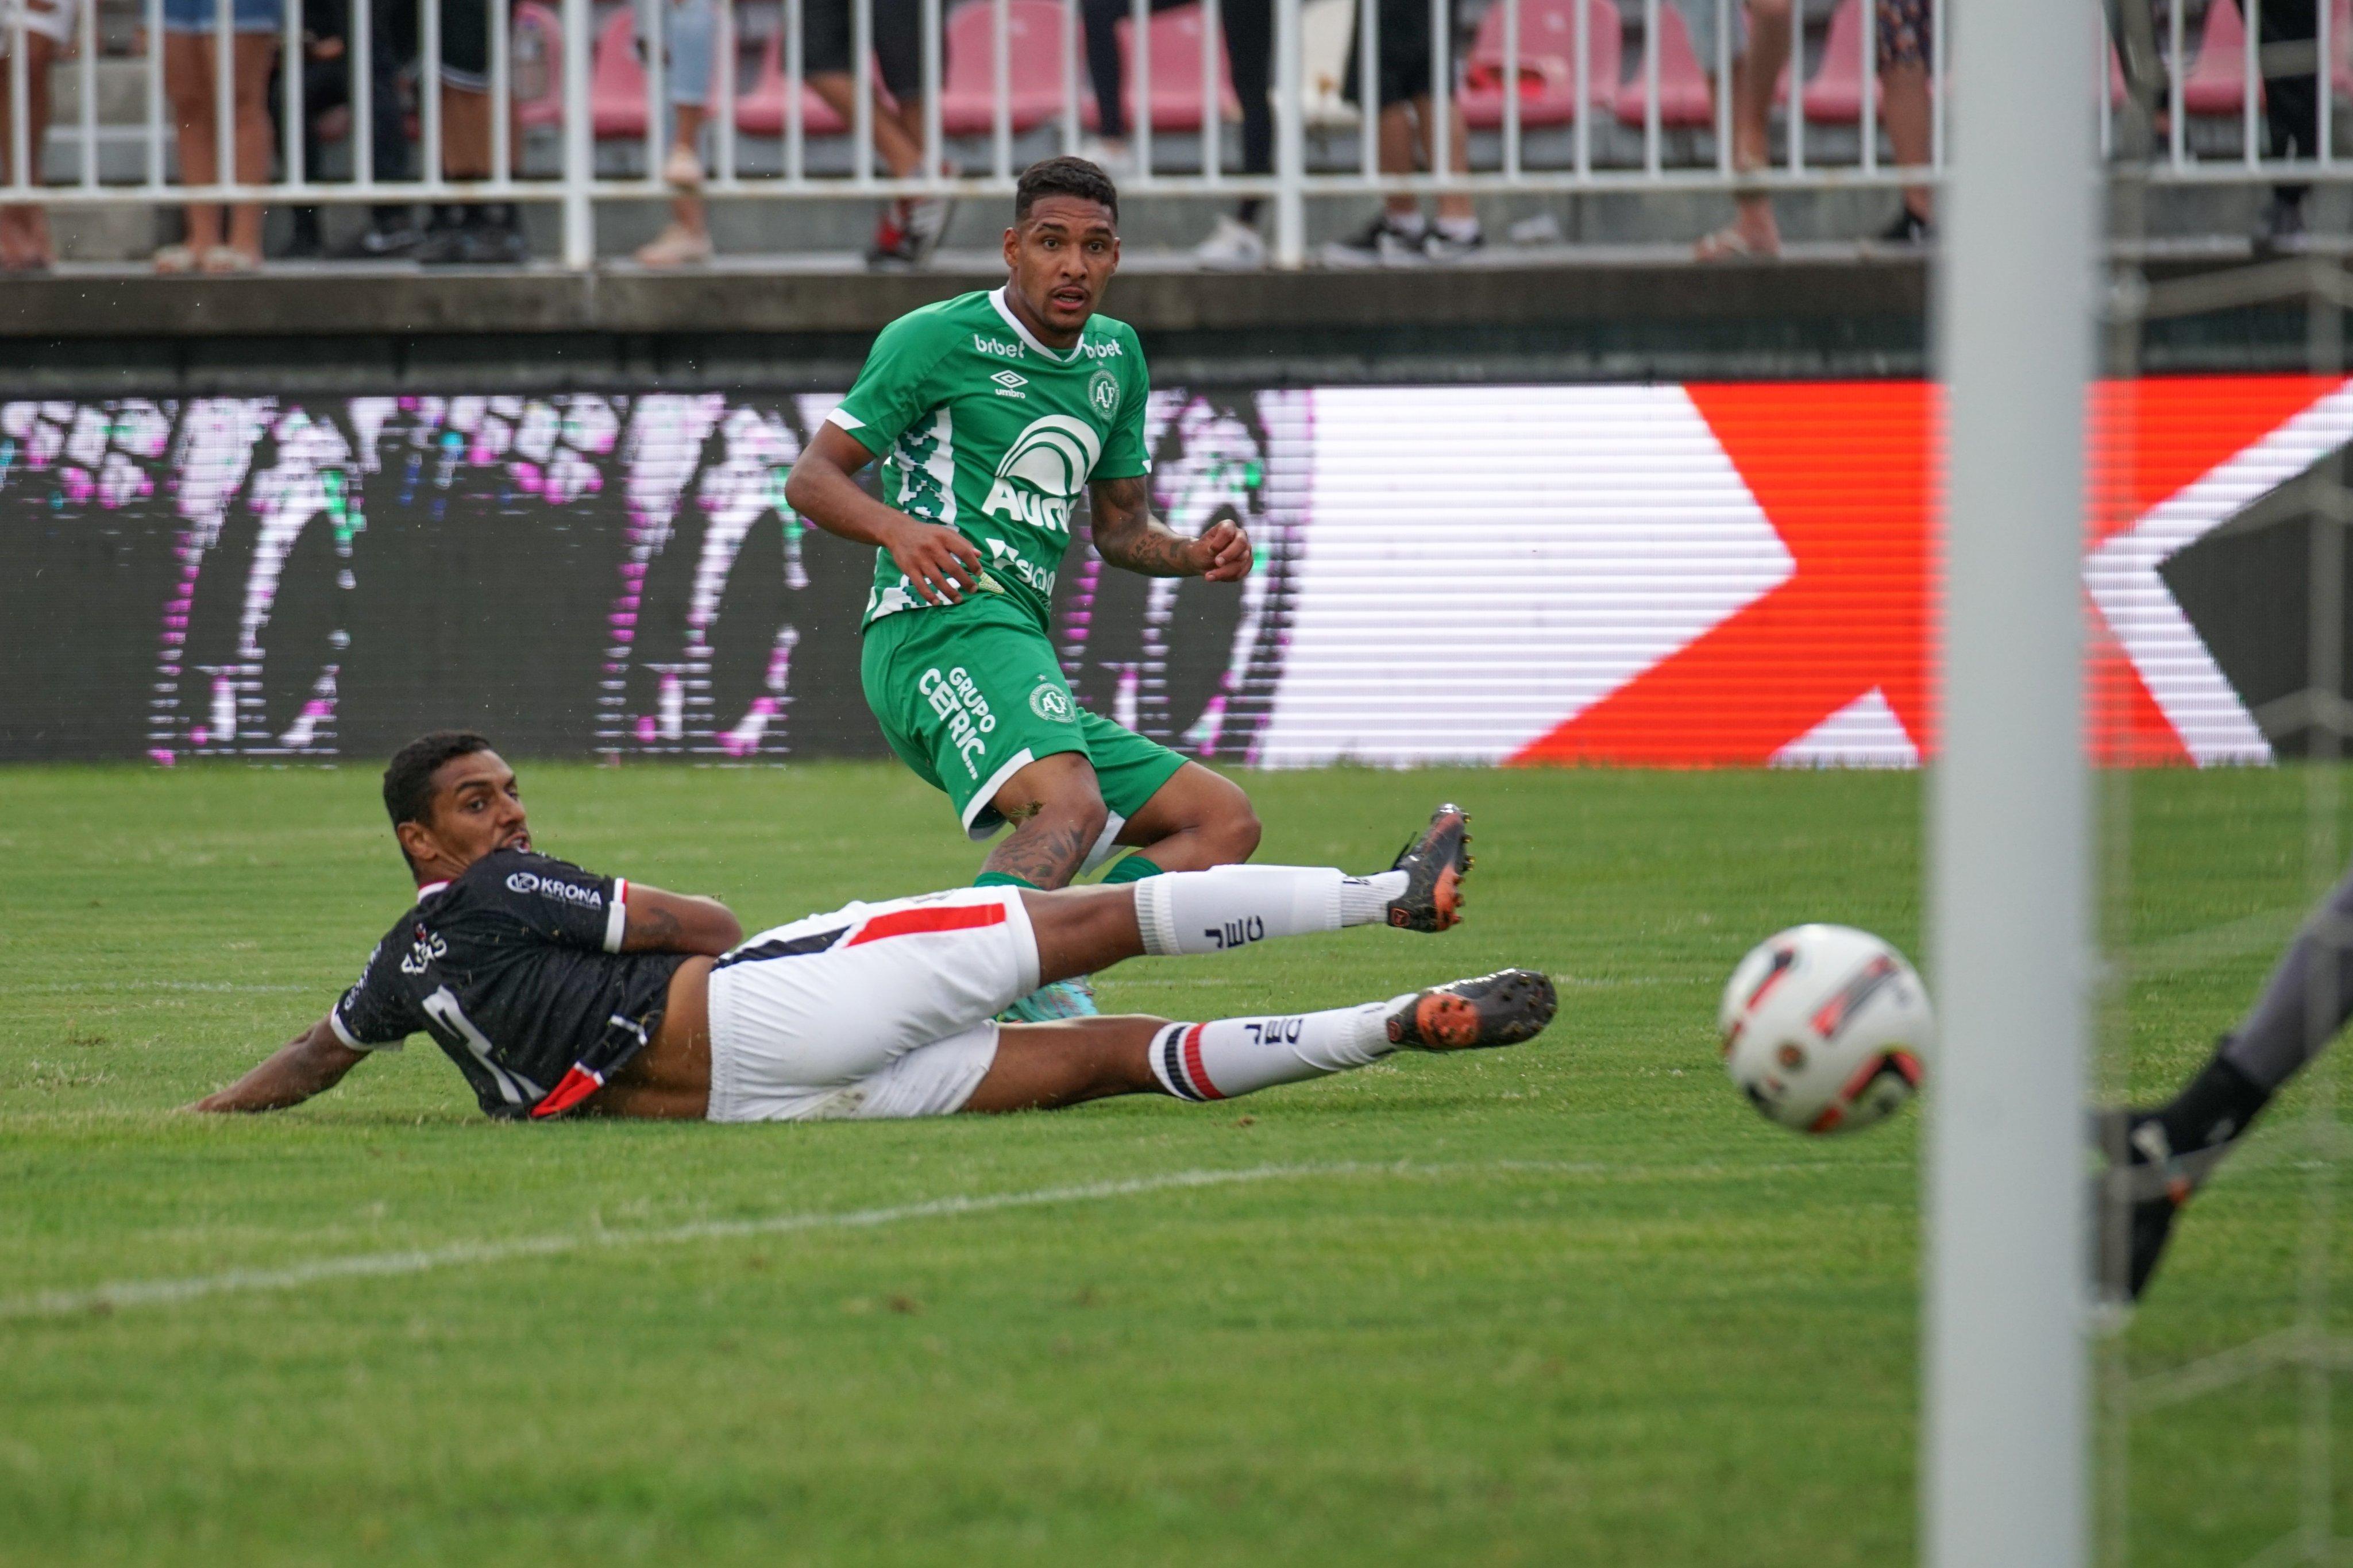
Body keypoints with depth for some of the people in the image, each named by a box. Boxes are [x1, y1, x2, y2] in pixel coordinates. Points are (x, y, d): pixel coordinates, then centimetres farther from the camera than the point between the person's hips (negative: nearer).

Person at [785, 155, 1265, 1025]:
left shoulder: (1116, 356, 21)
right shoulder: (940, 339, -1)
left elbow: (1120, 527, 29)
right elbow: (811, 478, -4)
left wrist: (1196, 555, 7)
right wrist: (898, 527, -24)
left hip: (1020, 648, 9)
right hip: (944, 625, -9)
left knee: (1224, 820, 1)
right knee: (1070, 803, -34)